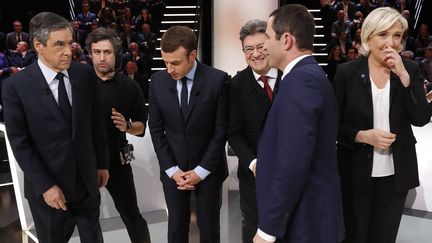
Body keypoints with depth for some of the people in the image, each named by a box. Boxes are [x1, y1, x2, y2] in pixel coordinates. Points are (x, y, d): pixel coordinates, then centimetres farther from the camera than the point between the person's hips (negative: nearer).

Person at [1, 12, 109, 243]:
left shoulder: (85, 74, -4)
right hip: (48, 187, -3)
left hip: (87, 180, 3)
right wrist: (45, 186, -15)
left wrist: (102, 163, 10)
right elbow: (20, 144, -13)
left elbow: (95, 123, 5)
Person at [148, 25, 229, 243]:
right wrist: (171, 169, -5)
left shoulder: (217, 80, -13)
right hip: (172, 170, 2)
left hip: (208, 170, -2)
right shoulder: (158, 81, -4)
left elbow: (221, 130, -9)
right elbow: (156, 129, 1)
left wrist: (201, 170, -10)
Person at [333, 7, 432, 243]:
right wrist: (363, 136, -20)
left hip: (395, 173, 2)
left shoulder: (410, 69, 0)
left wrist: (403, 76, -17)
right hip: (356, 172, -2)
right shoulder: (347, 72, -7)